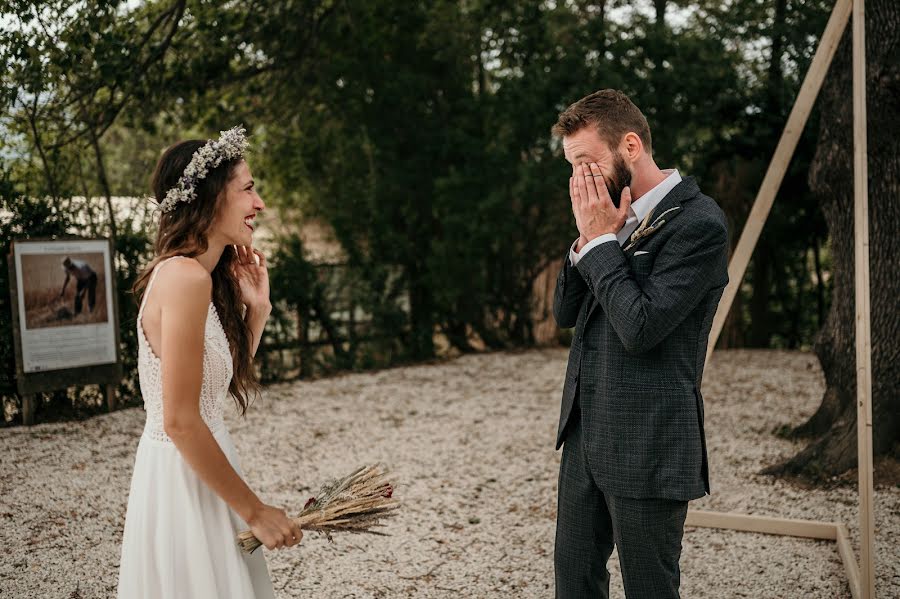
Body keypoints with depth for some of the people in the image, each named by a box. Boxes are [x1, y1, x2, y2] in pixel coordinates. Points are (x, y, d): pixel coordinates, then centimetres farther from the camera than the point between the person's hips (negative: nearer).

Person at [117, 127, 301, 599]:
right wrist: (255, 511, -16)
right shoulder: (186, 277, -20)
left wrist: (256, 308, 7)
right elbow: (180, 421, -23)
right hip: (181, 480, -10)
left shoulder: (201, 275, 9)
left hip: (191, 472, 10)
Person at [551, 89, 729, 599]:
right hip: (586, 434, 8)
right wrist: (588, 238, -4)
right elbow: (565, 313, 11)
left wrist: (602, 238, -14)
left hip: (646, 446, -8)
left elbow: (640, 326, -24)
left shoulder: (698, 222, -16)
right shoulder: (617, 216, 10)